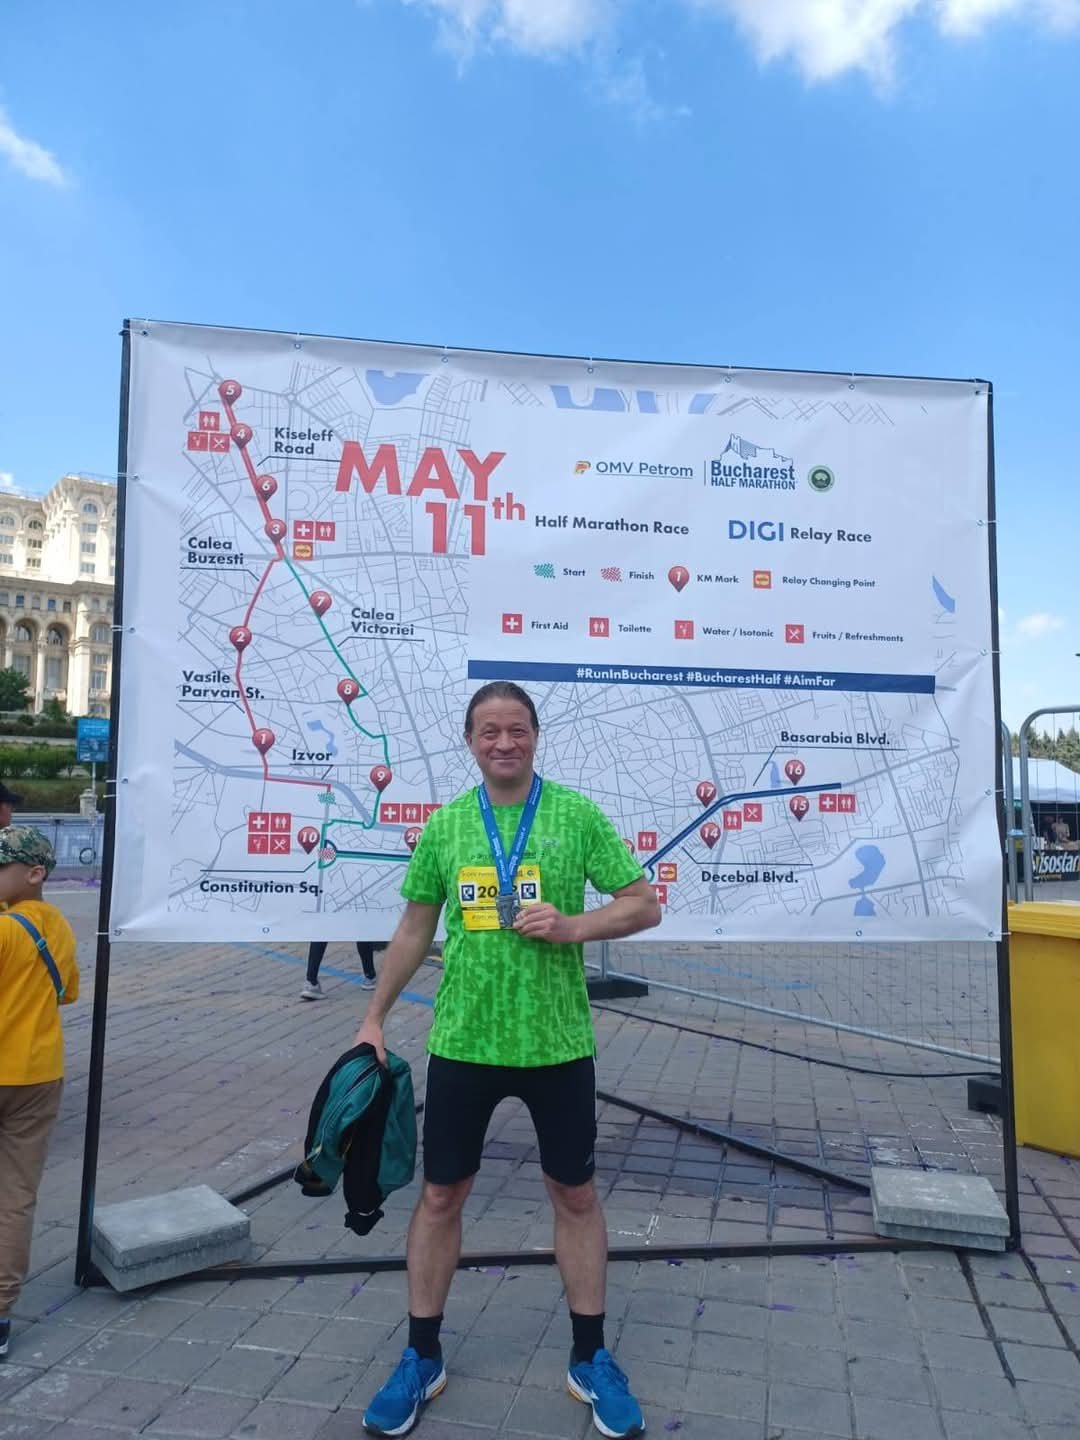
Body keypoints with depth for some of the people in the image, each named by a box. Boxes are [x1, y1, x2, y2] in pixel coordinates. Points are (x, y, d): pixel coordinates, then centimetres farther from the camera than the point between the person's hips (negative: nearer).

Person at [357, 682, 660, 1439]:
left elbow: (645, 905, -5)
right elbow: (415, 929, 8)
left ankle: (592, 1360, 33)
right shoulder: (443, 825, 0)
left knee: (575, 1194, 13)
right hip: (462, 1041, 2)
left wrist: (572, 927, -21)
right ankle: (422, 1359, 33)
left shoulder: (578, 814, -7)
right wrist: (375, 1017, 8)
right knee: (441, 1193, 12)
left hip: (557, 1041, -1)